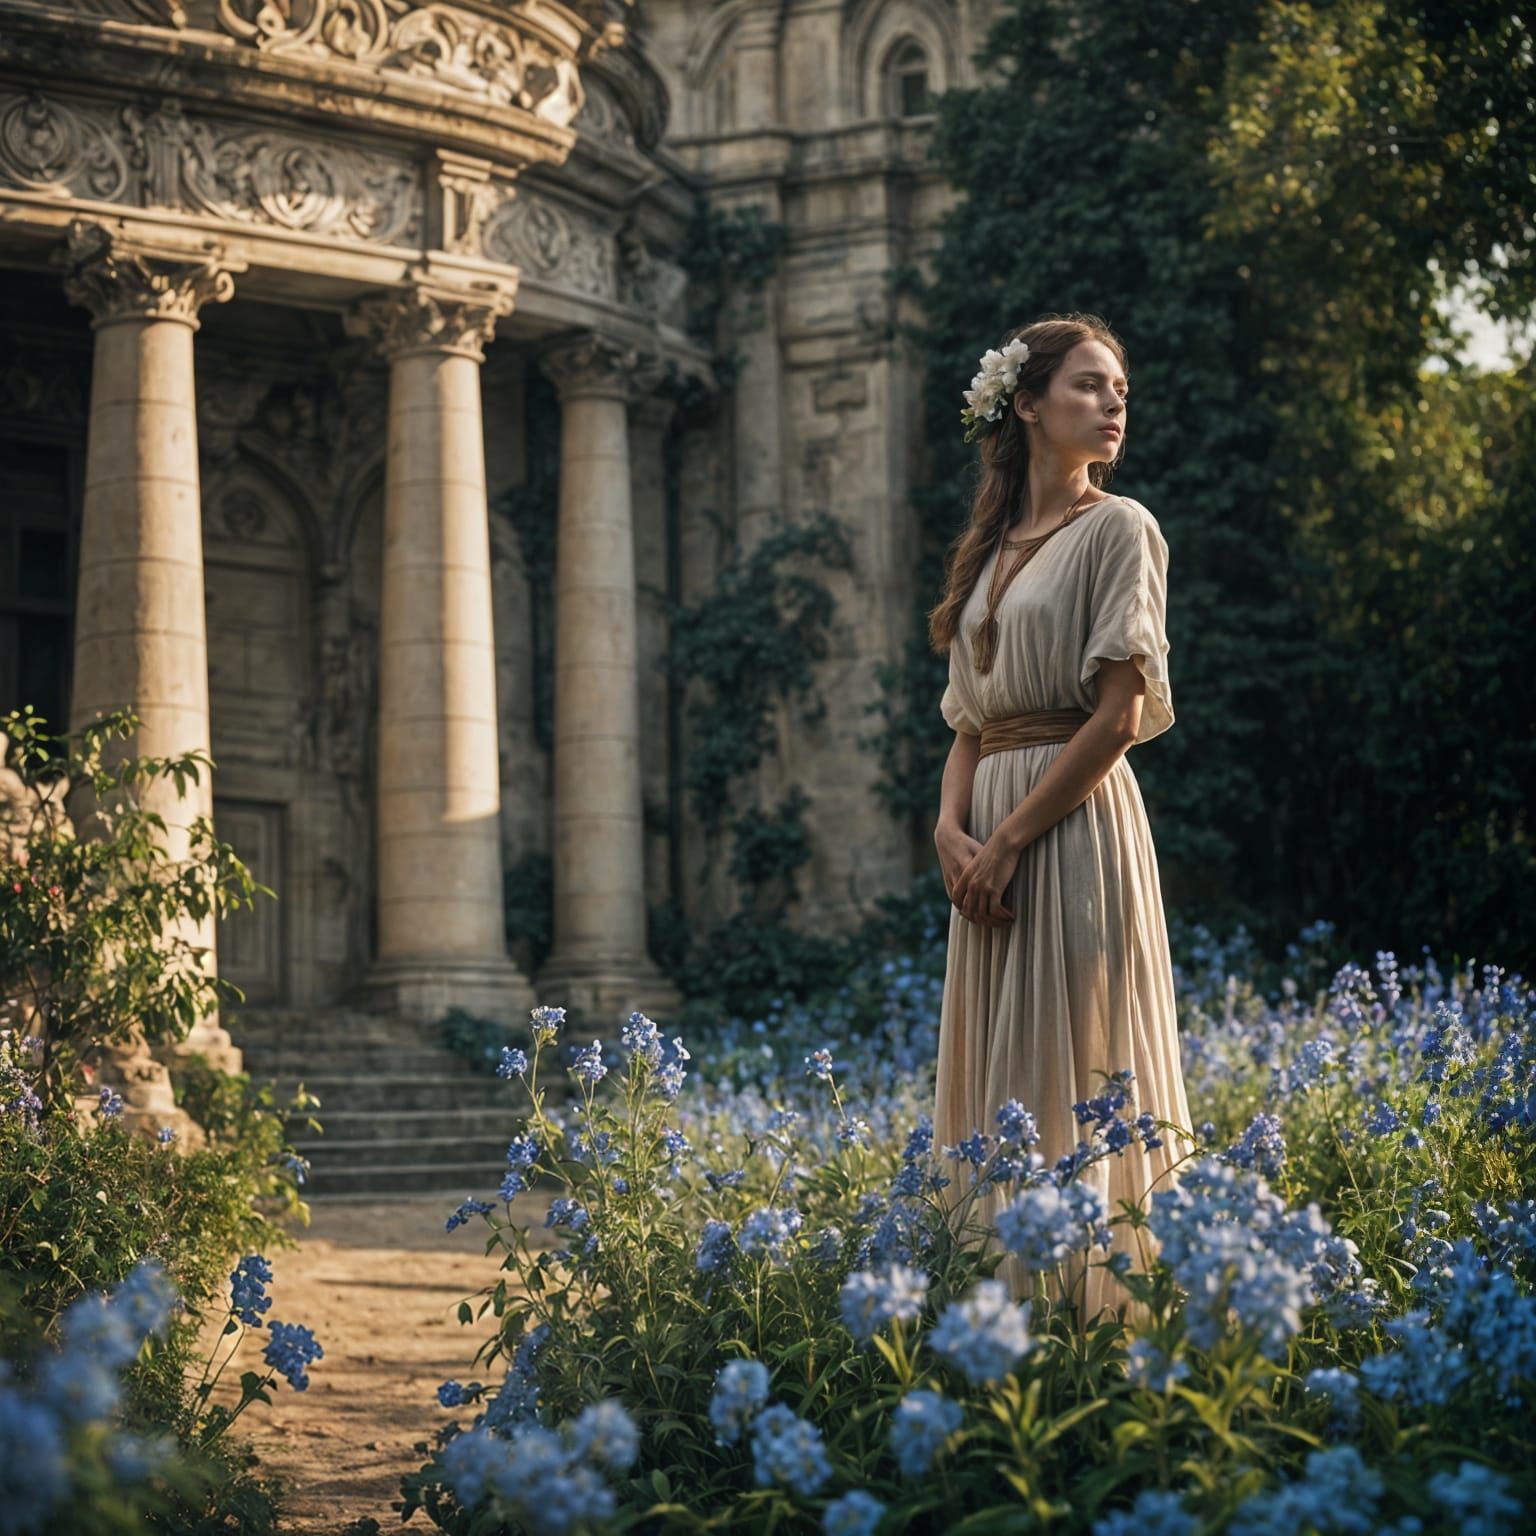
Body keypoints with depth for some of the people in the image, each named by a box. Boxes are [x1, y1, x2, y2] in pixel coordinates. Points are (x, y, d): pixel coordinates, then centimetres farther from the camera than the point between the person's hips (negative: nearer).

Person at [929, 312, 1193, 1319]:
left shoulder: (1118, 529, -1)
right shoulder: (990, 549, 18)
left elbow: (1118, 716, -11)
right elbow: (971, 721, 15)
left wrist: (1009, 839, -14)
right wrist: (952, 827, -4)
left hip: (1076, 825, -7)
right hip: (991, 845, 7)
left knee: (1066, 1080, -8)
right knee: (992, 1084, 6)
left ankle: (1084, 1307, -5)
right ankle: (1001, 1304, 11)